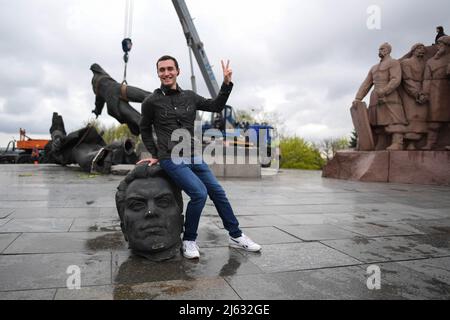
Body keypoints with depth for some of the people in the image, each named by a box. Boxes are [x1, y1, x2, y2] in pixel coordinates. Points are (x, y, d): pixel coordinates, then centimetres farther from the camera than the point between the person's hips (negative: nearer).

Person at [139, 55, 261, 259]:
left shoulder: (189, 97, 9)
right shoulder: (151, 102, -1)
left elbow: (216, 106, 16)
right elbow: (145, 130, 12)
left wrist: (226, 83, 7)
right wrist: (155, 154, 10)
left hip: (193, 156, 5)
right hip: (171, 159, -5)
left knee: (218, 192, 4)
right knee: (199, 193, -23)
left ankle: (236, 236, 20)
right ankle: (189, 241, -1)